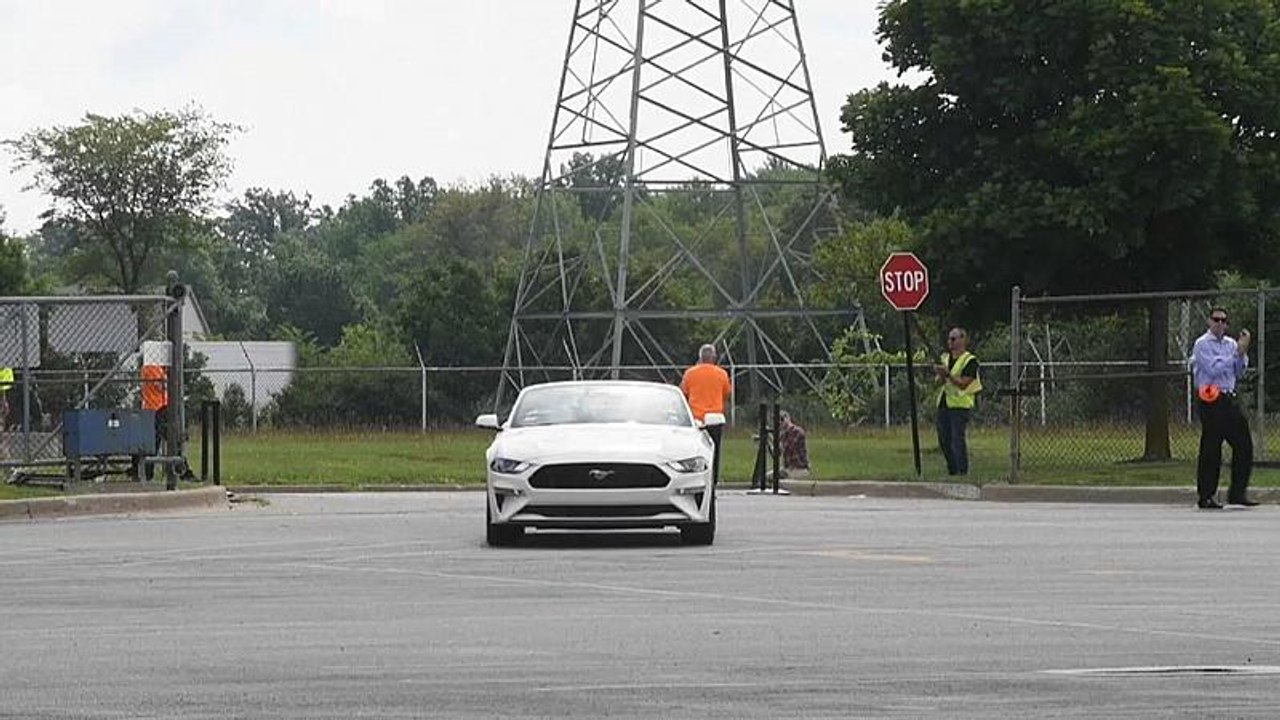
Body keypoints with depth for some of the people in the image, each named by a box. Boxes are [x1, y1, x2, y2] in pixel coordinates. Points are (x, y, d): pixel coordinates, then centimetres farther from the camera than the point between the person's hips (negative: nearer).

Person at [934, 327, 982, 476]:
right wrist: (941, 376, -7)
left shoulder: (970, 360, -5)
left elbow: (963, 383, -14)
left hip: (960, 405, -7)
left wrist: (947, 374, -21)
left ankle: (962, 473, -8)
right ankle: (952, 471, 20)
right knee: (944, 440, 9)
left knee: (958, 440, -12)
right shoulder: (945, 358, 16)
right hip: (944, 404, 7)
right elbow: (939, 383, 13)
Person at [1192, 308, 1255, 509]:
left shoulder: (1231, 344, 16)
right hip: (1210, 401, -7)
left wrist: (1243, 352, -2)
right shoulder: (1202, 344, -5)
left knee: (1244, 444, 2)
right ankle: (1206, 497, -1)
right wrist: (1237, 352, -14)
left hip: (1229, 400, 7)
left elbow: (1239, 372, 13)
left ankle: (1237, 492, 8)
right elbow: (1214, 369, -16)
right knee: (1211, 449, -6)